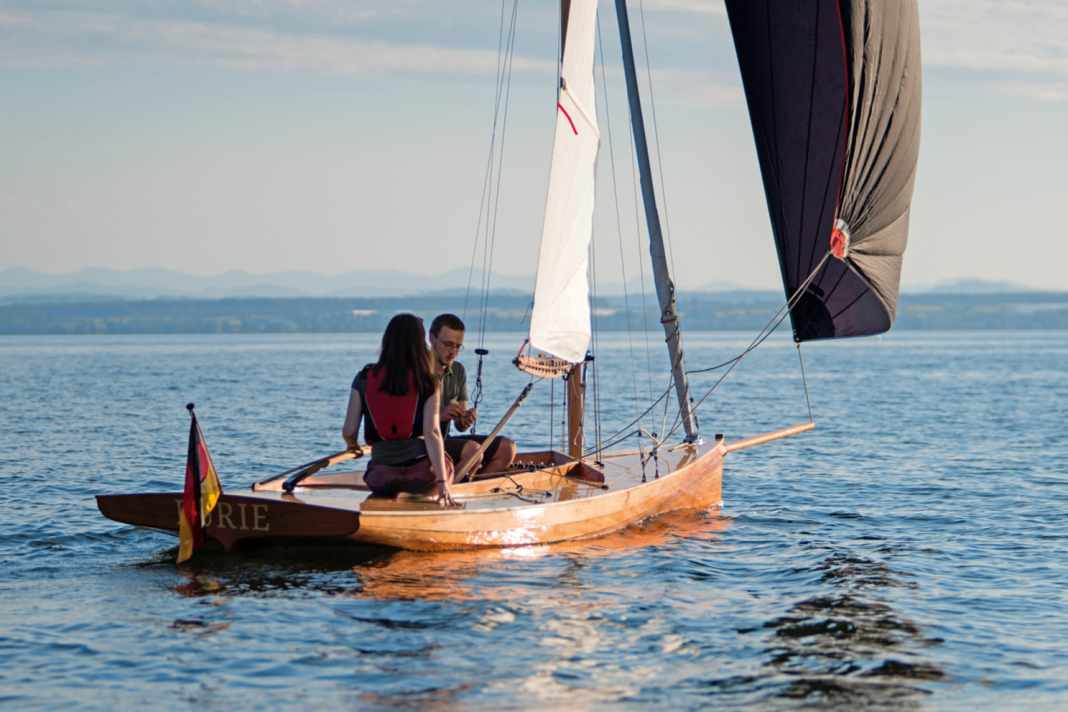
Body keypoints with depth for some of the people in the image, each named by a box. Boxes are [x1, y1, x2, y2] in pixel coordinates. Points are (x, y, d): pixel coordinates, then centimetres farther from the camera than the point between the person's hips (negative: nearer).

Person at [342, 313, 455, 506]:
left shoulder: (365, 378, 4)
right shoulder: (428, 383, -1)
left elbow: (348, 431, 2)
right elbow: (432, 433, -10)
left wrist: (352, 445, 26)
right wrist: (442, 482, -12)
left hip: (381, 478, 2)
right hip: (423, 475, -2)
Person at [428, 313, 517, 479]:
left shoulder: (458, 371, 11)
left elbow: (459, 426, 12)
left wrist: (465, 420, -11)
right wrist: (440, 416, -27)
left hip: (444, 440, 8)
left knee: (506, 448, -4)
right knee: (472, 450, -30)